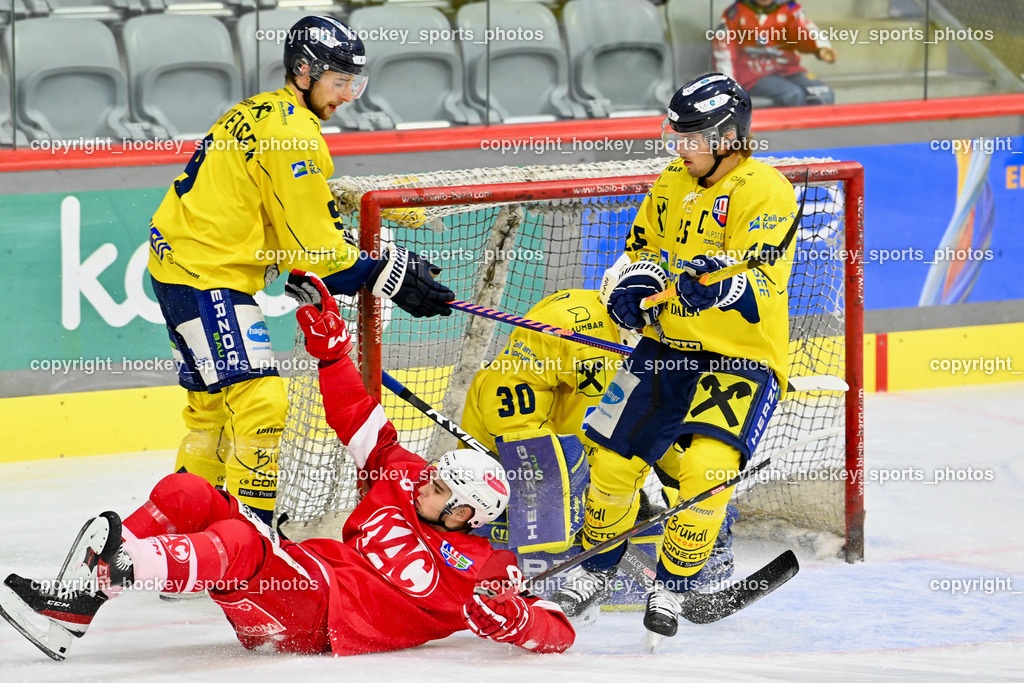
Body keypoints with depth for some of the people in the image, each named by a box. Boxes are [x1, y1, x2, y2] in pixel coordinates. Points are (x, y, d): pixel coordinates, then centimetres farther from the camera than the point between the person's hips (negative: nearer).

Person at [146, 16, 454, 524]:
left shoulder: (260, 114, 15)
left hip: (179, 263, 11)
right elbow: (315, 247, -17)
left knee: (216, 404, 20)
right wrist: (389, 275, -13)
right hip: (207, 277, -11)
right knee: (260, 401, -15)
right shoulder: (292, 133, -17)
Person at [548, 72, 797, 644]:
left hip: (742, 357, -7)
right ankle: (594, 574, 28)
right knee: (615, 460, 6)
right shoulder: (673, 184, 7)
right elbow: (648, 246, 20)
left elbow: (760, 286, -25)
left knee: (707, 467, -25)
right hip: (669, 346, 7)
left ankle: (674, 586, -7)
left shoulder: (765, 191, -16)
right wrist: (637, 284, -3)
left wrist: (719, 283, -46)